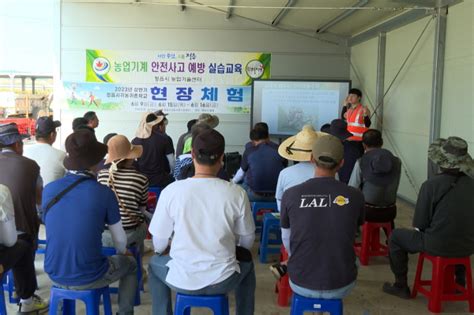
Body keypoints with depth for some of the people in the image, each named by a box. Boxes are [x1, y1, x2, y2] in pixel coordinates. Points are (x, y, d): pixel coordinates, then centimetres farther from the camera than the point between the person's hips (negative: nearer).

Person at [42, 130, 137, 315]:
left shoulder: (49, 190, -6)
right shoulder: (104, 193, -16)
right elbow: (120, 241, -4)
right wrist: (123, 252, 20)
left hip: (54, 274, 4)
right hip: (88, 278, -4)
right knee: (130, 264, 24)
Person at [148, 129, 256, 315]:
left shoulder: (171, 191, -14)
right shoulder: (236, 193, -13)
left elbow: (159, 242, -3)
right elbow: (247, 240, 1)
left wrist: (163, 251, 21)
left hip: (182, 281, 0)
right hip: (223, 280, 1)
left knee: (155, 264, 32)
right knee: (246, 262, 34)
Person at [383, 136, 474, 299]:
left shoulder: (431, 185, -19)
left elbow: (419, 223, -12)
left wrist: (419, 228, 11)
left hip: (439, 245, -5)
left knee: (396, 236, 17)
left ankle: (401, 286, 23)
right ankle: (459, 282, 47)